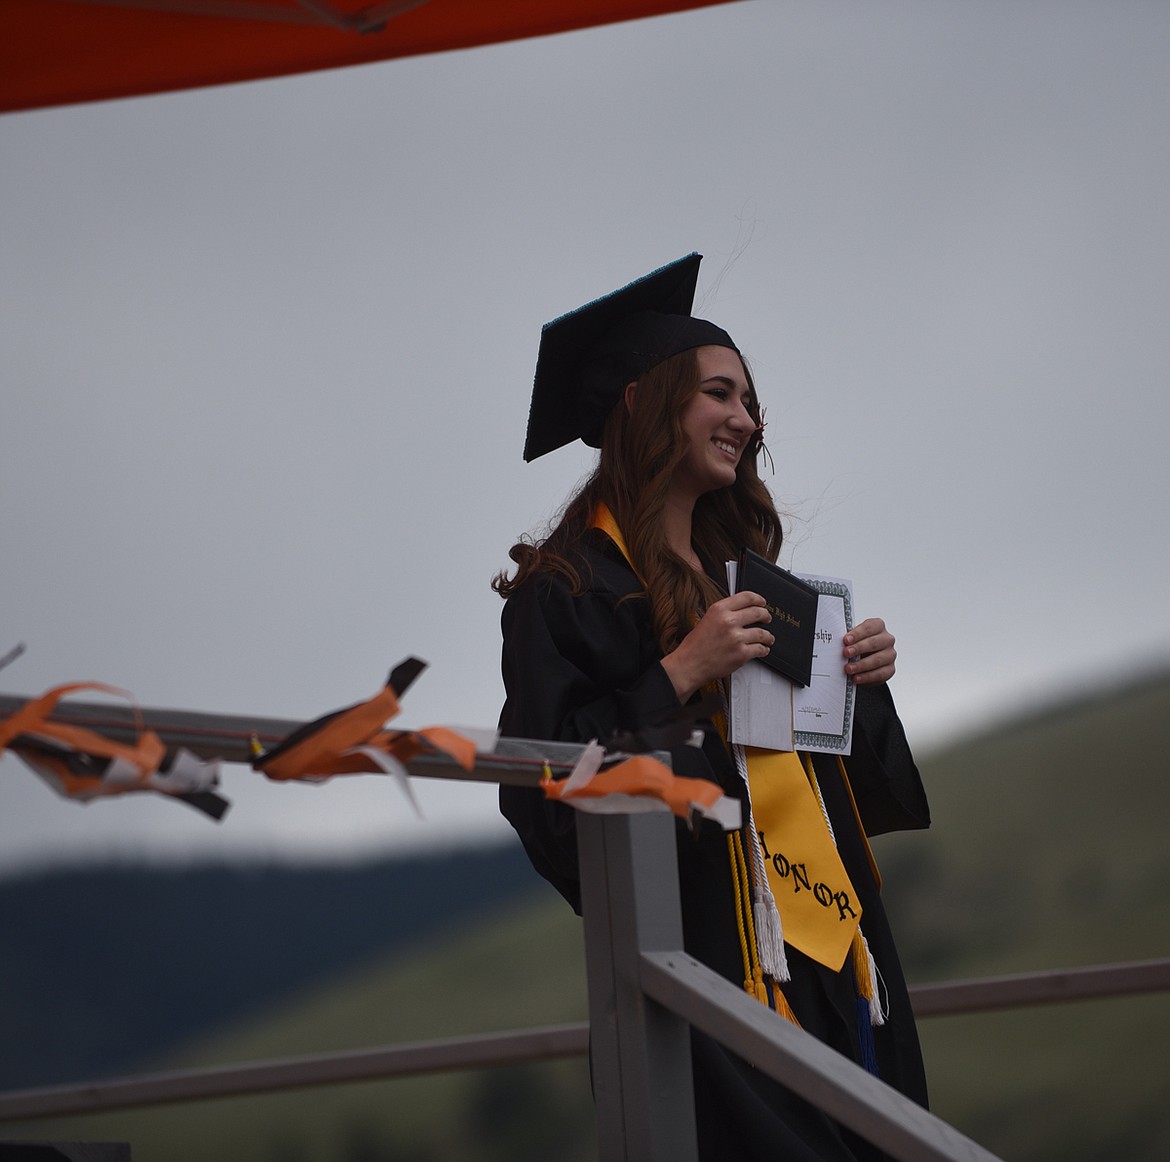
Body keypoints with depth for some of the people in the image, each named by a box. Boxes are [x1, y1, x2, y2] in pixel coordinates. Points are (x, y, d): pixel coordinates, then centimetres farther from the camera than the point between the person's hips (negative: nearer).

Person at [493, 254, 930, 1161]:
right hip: (705, 943, -8)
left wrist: (859, 679, 5)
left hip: (831, 950, 8)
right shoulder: (571, 584, -6)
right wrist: (682, 672, -20)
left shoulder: (737, 566, 18)